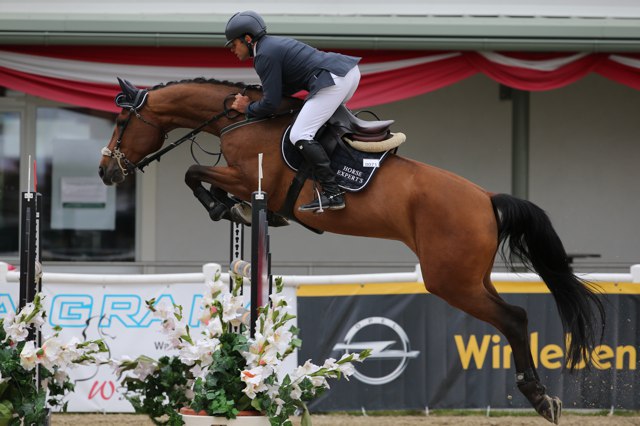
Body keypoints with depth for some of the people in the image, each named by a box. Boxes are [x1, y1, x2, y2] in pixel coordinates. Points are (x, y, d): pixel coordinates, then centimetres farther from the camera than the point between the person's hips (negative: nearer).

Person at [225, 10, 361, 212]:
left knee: (299, 136, -10)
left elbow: (271, 104, -8)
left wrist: (248, 109, 10)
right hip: (350, 69, 10)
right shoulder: (275, 43, 24)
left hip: (333, 80, -10)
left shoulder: (265, 55, -6)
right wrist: (252, 99, 21)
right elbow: (289, 86, 27)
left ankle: (332, 193, -17)